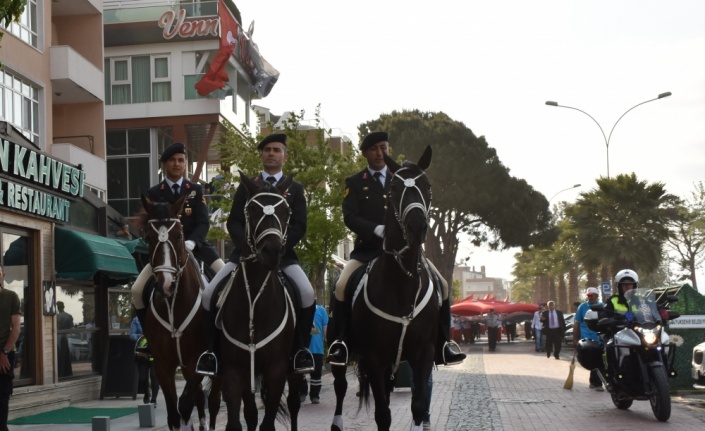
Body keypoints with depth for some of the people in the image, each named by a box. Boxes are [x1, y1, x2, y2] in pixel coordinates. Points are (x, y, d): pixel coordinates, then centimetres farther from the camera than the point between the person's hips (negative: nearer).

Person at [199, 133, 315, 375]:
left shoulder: (295, 189, 11)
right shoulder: (246, 186, 14)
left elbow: (299, 226, 1)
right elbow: (233, 223, 6)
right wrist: (247, 246, -13)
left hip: (281, 254, -1)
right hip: (245, 252, 1)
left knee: (307, 294, -26)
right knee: (209, 293, -16)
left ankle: (301, 348, -9)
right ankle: (212, 349, -1)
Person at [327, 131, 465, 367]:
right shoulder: (355, 183, 7)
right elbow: (350, 217, -6)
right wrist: (377, 230, -22)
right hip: (367, 249, -2)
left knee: (440, 284, -14)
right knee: (341, 286, -27)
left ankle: (443, 342, -1)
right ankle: (340, 340, -10)